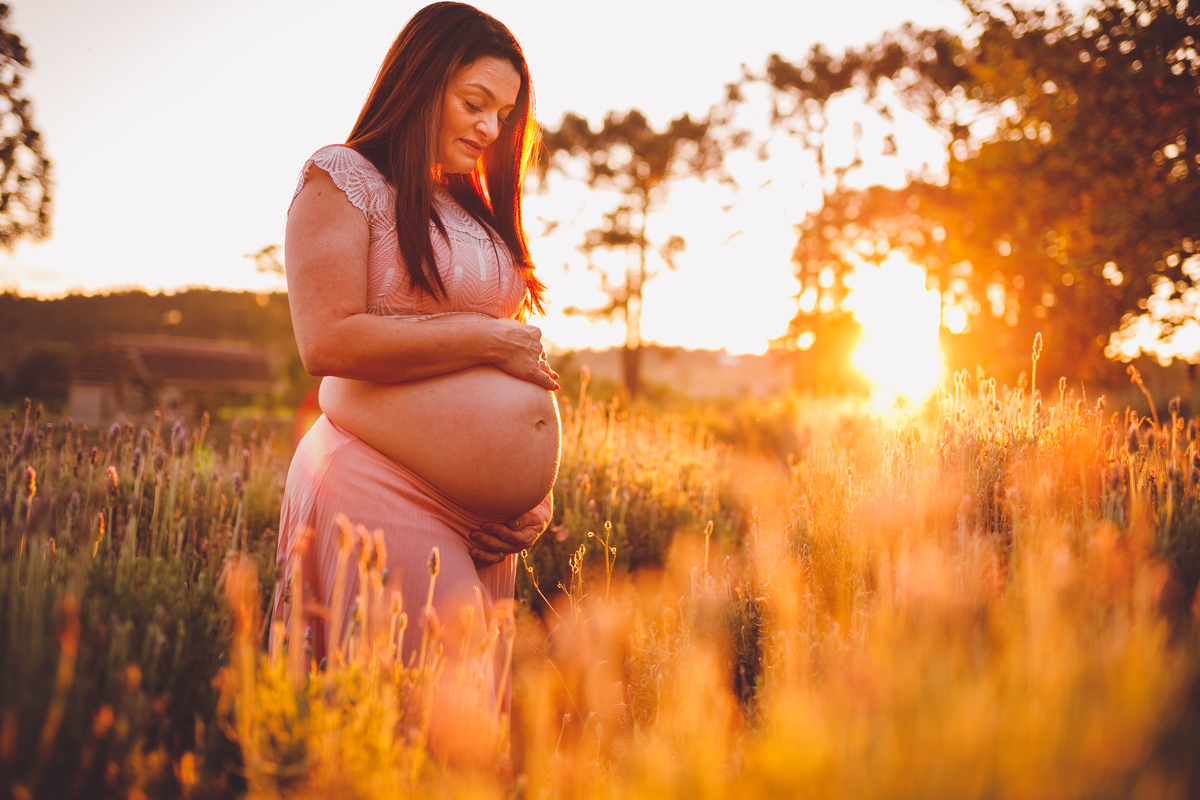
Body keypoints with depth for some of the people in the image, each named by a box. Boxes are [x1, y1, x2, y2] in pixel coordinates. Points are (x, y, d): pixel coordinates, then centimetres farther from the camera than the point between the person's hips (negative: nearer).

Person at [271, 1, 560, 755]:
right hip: (386, 496, -7)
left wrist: (534, 484, 8)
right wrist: (488, 338, -9)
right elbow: (330, 340, -14)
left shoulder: (476, 208, 20)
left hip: (487, 523, 7)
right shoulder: (344, 177, -1)